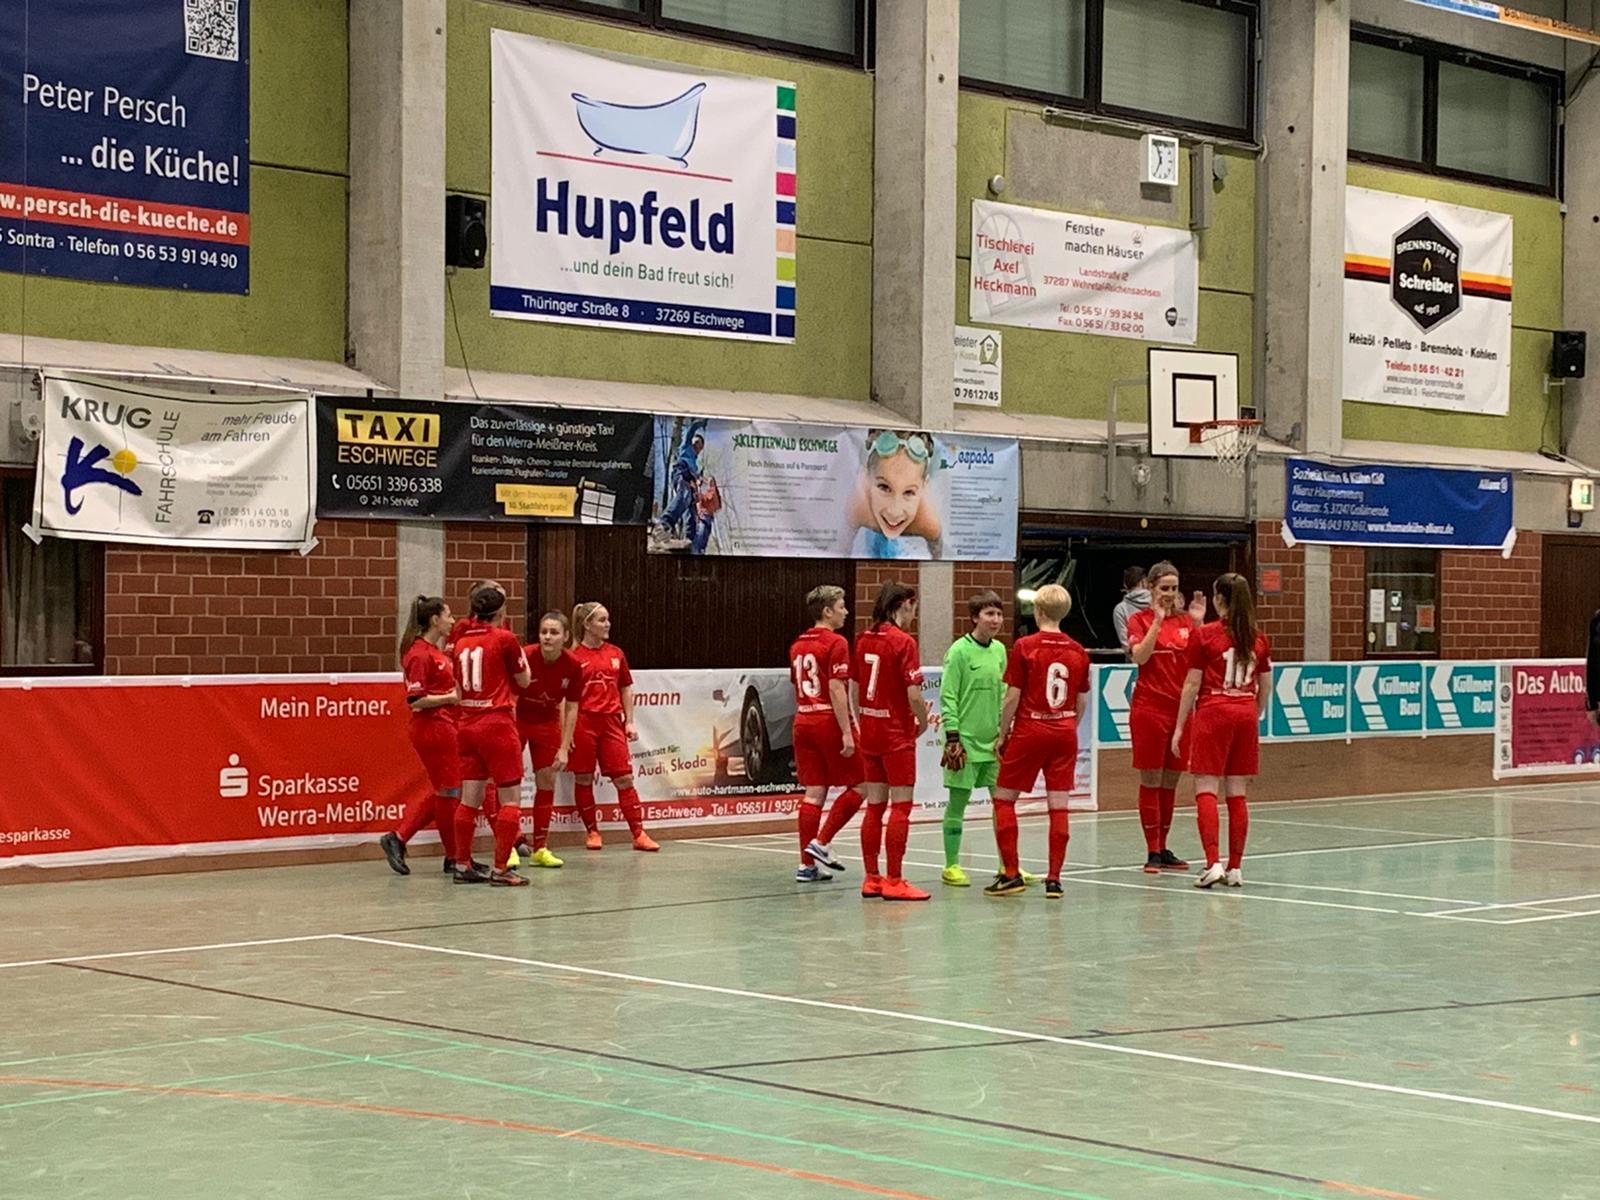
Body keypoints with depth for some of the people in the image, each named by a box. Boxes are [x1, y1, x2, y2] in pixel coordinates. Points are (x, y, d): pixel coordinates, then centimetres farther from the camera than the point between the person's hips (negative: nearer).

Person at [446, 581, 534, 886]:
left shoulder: (461, 640, 6)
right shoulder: (505, 638, -10)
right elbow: (524, 680, 2)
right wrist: (519, 653, 16)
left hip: (468, 724, 6)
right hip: (497, 723, -6)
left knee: (470, 799, 11)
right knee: (511, 799, -1)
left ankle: (463, 865, 14)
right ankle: (500, 869, -5)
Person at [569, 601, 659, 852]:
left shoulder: (616, 654, 9)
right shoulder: (575, 657, -5)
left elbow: (626, 689, 15)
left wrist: (630, 721, 9)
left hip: (611, 721, 3)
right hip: (583, 721, -3)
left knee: (624, 778, 0)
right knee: (584, 779, 4)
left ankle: (639, 834, 1)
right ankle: (592, 832, 17)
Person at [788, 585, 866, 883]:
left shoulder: (798, 645, 13)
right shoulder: (836, 643, -11)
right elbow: (836, 690, -18)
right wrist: (847, 733, -18)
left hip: (803, 722, 7)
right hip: (830, 722, -7)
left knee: (814, 793, 7)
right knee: (858, 785, 6)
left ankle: (807, 865, 5)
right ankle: (822, 842, -1)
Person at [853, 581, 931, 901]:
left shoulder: (864, 640, 7)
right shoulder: (903, 642, -14)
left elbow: (855, 690, 13)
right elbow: (914, 695, -18)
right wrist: (924, 723, -1)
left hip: (870, 733, 7)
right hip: (897, 734, -7)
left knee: (874, 806, 12)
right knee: (901, 806, -2)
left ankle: (871, 879, 16)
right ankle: (894, 881, -3)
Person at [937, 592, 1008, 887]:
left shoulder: (999, 650, 9)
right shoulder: (960, 650, -10)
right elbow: (948, 697, -11)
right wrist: (953, 738, -14)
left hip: (994, 740, 6)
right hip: (966, 740, -6)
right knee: (957, 802, 1)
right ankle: (951, 866, 10)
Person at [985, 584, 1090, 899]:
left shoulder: (1024, 647, -9)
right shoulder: (1078, 652, 3)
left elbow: (1012, 698, -9)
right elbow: (1082, 702, 9)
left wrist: (1003, 734, 2)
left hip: (1029, 731, -4)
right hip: (1065, 733, 4)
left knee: (1003, 799, 8)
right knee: (1059, 805, 4)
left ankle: (1011, 874, 5)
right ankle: (1054, 879, 4)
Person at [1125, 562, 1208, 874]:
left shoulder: (1186, 620, 9)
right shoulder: (1139, 620, -2)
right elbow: (1139, 656, -17)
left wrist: (1198, 622, -8)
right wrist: (1158, 620, -19)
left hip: (1181, 708, 4)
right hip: (1150, 708, -4)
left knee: (1171, 781, 9)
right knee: (1151, 781, -2)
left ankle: (1163, 849, 17)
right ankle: (1152, 852, 2)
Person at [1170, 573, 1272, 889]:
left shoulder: (1204, 635, -6)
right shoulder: (1259, 638, 6)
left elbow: (1192, 685, -5)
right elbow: (1265, 688, 12)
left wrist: (1179, 727, 1)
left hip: (1213, 713, -4)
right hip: (1245, 715, 4)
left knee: (1206, 790, -3)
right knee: (1237, 794, 8)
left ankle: (1213, 864, -15)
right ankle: (1235, 868, 9)